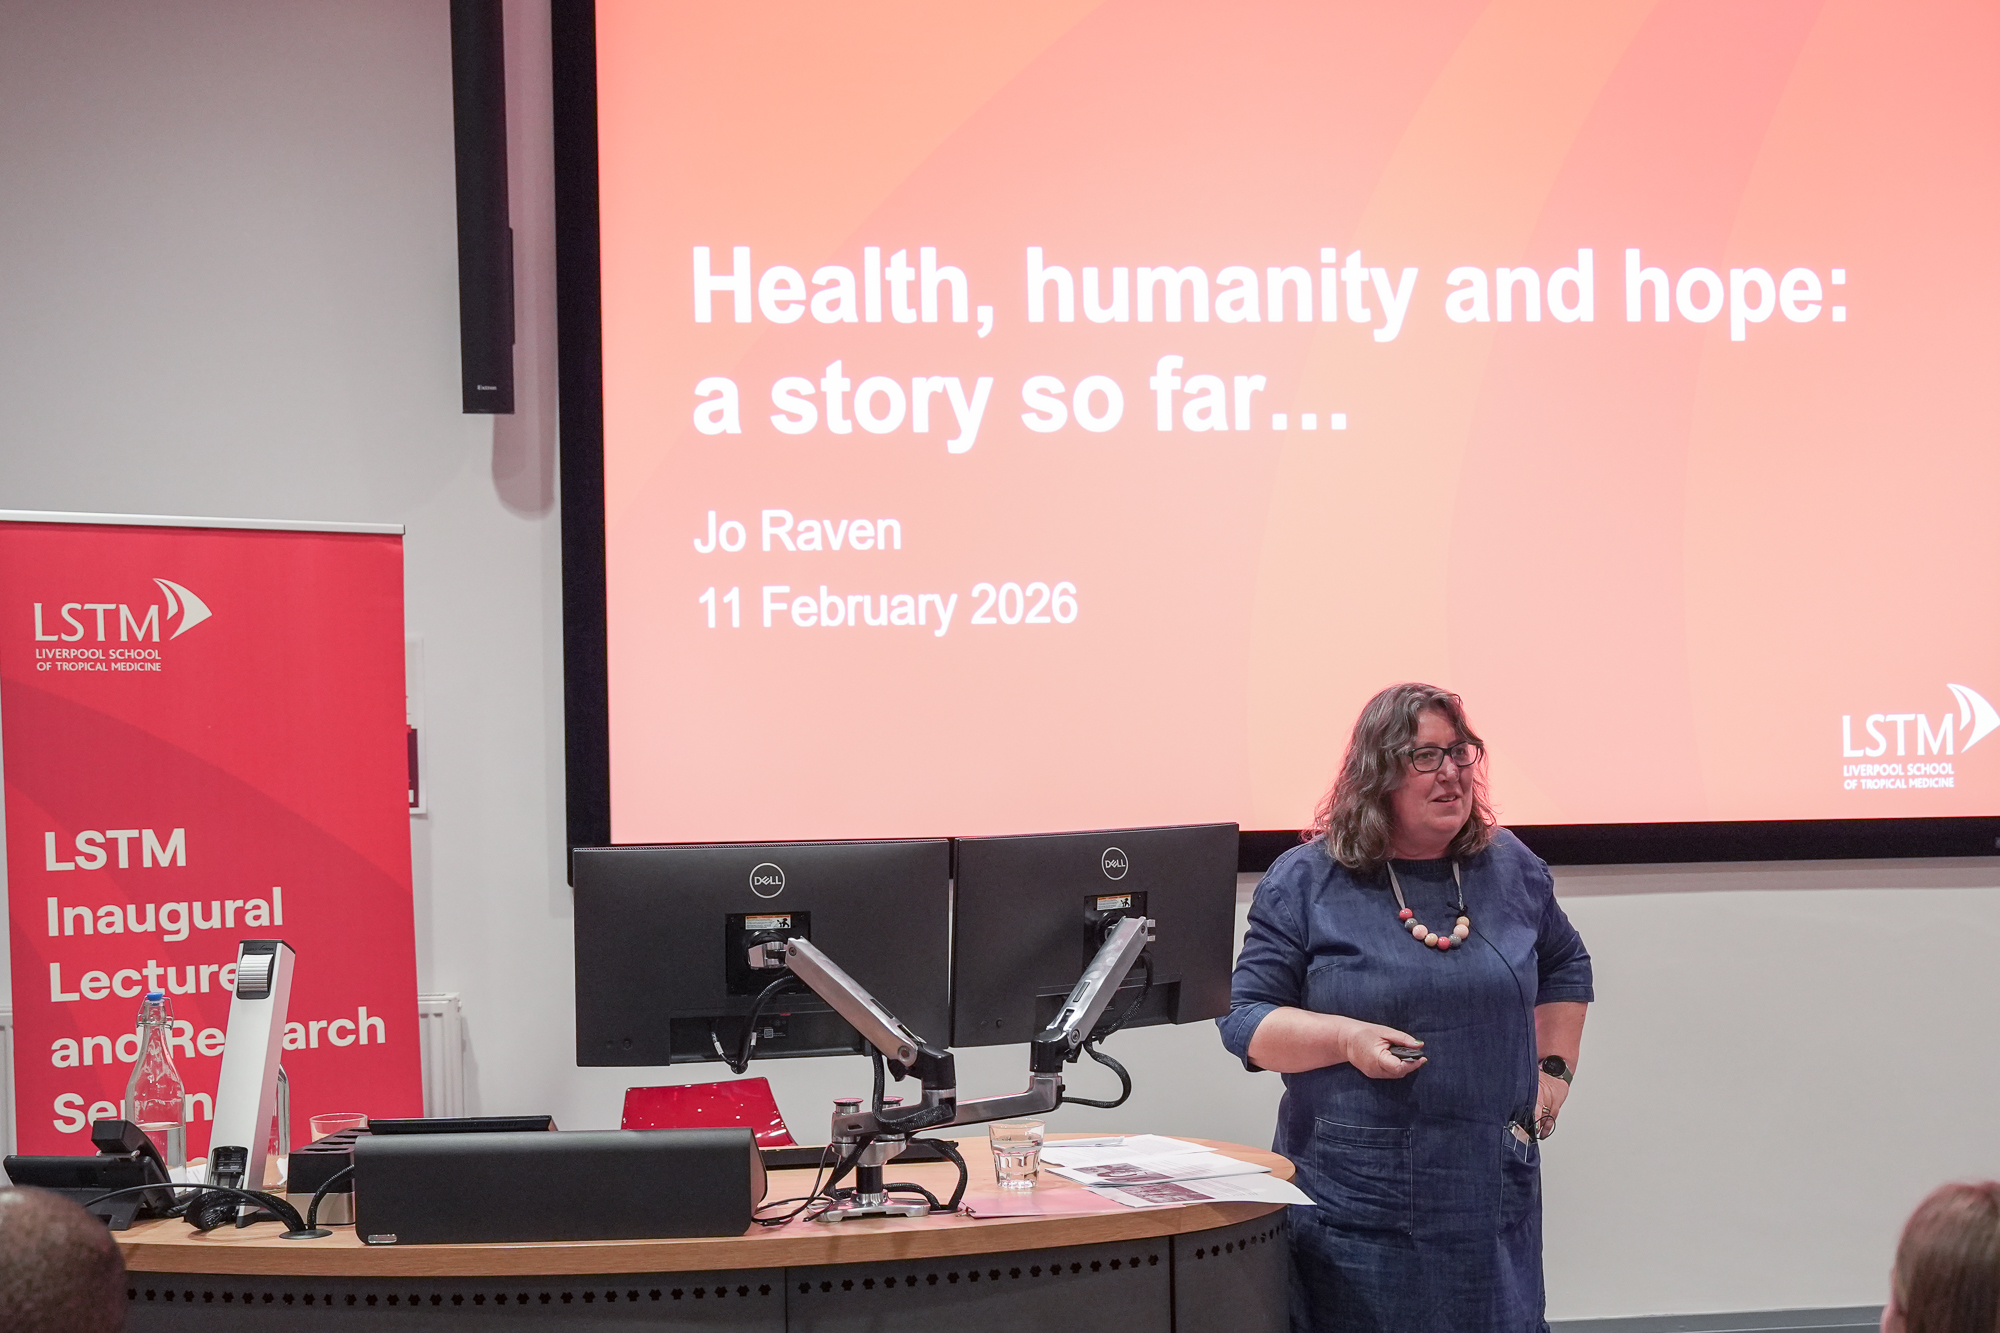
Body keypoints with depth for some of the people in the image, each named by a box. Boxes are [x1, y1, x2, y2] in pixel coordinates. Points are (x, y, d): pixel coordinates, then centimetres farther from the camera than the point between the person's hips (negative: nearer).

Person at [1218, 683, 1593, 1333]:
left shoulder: (1513, 869, 9)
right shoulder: (1304, 882, -2)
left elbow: (1565, 969, 27)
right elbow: (1245, 1021, -3)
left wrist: (1554, 1071, 15)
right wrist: (1346, 1040, -18)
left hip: (1491, 1190, 3)